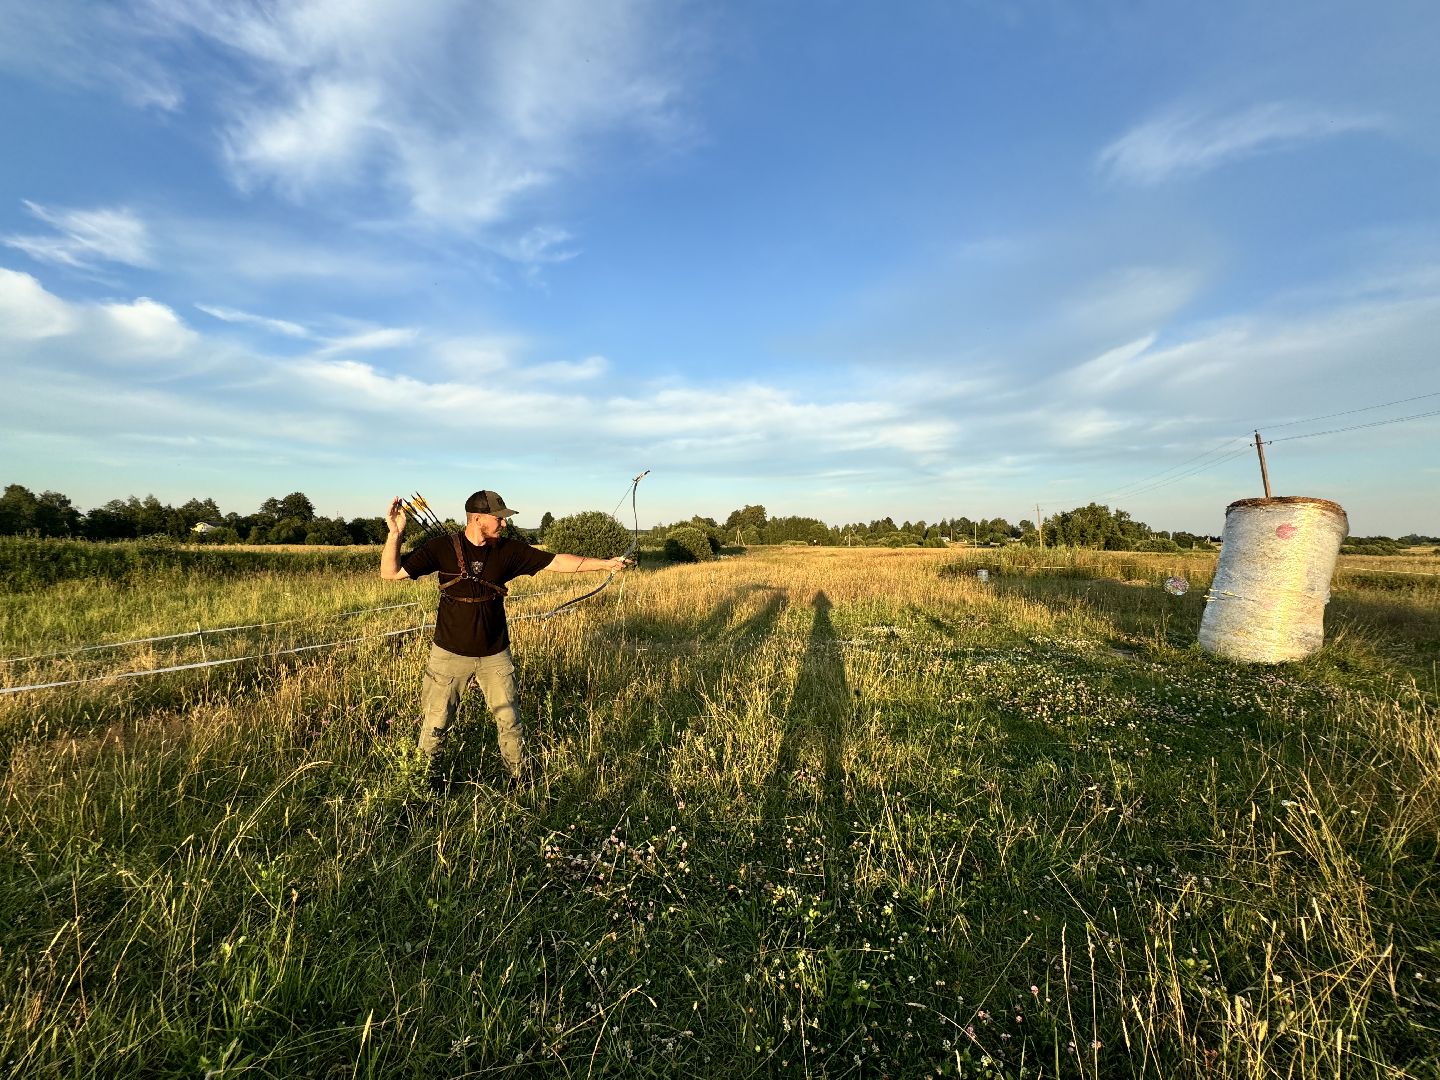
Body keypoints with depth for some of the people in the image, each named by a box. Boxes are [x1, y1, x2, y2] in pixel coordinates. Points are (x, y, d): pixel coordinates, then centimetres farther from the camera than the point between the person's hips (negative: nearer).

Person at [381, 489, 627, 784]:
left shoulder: (508, 550, -6)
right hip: (450, 655, -2)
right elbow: (391, 573, -11)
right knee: (435, 725, 10)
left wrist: (605, 563, -10)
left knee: (511, 724, 10)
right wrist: (395, 533, -26)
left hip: (495, 656, 2)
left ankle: (519, 780, 29)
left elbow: (556, 562, -6)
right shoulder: (442, 548, -10)